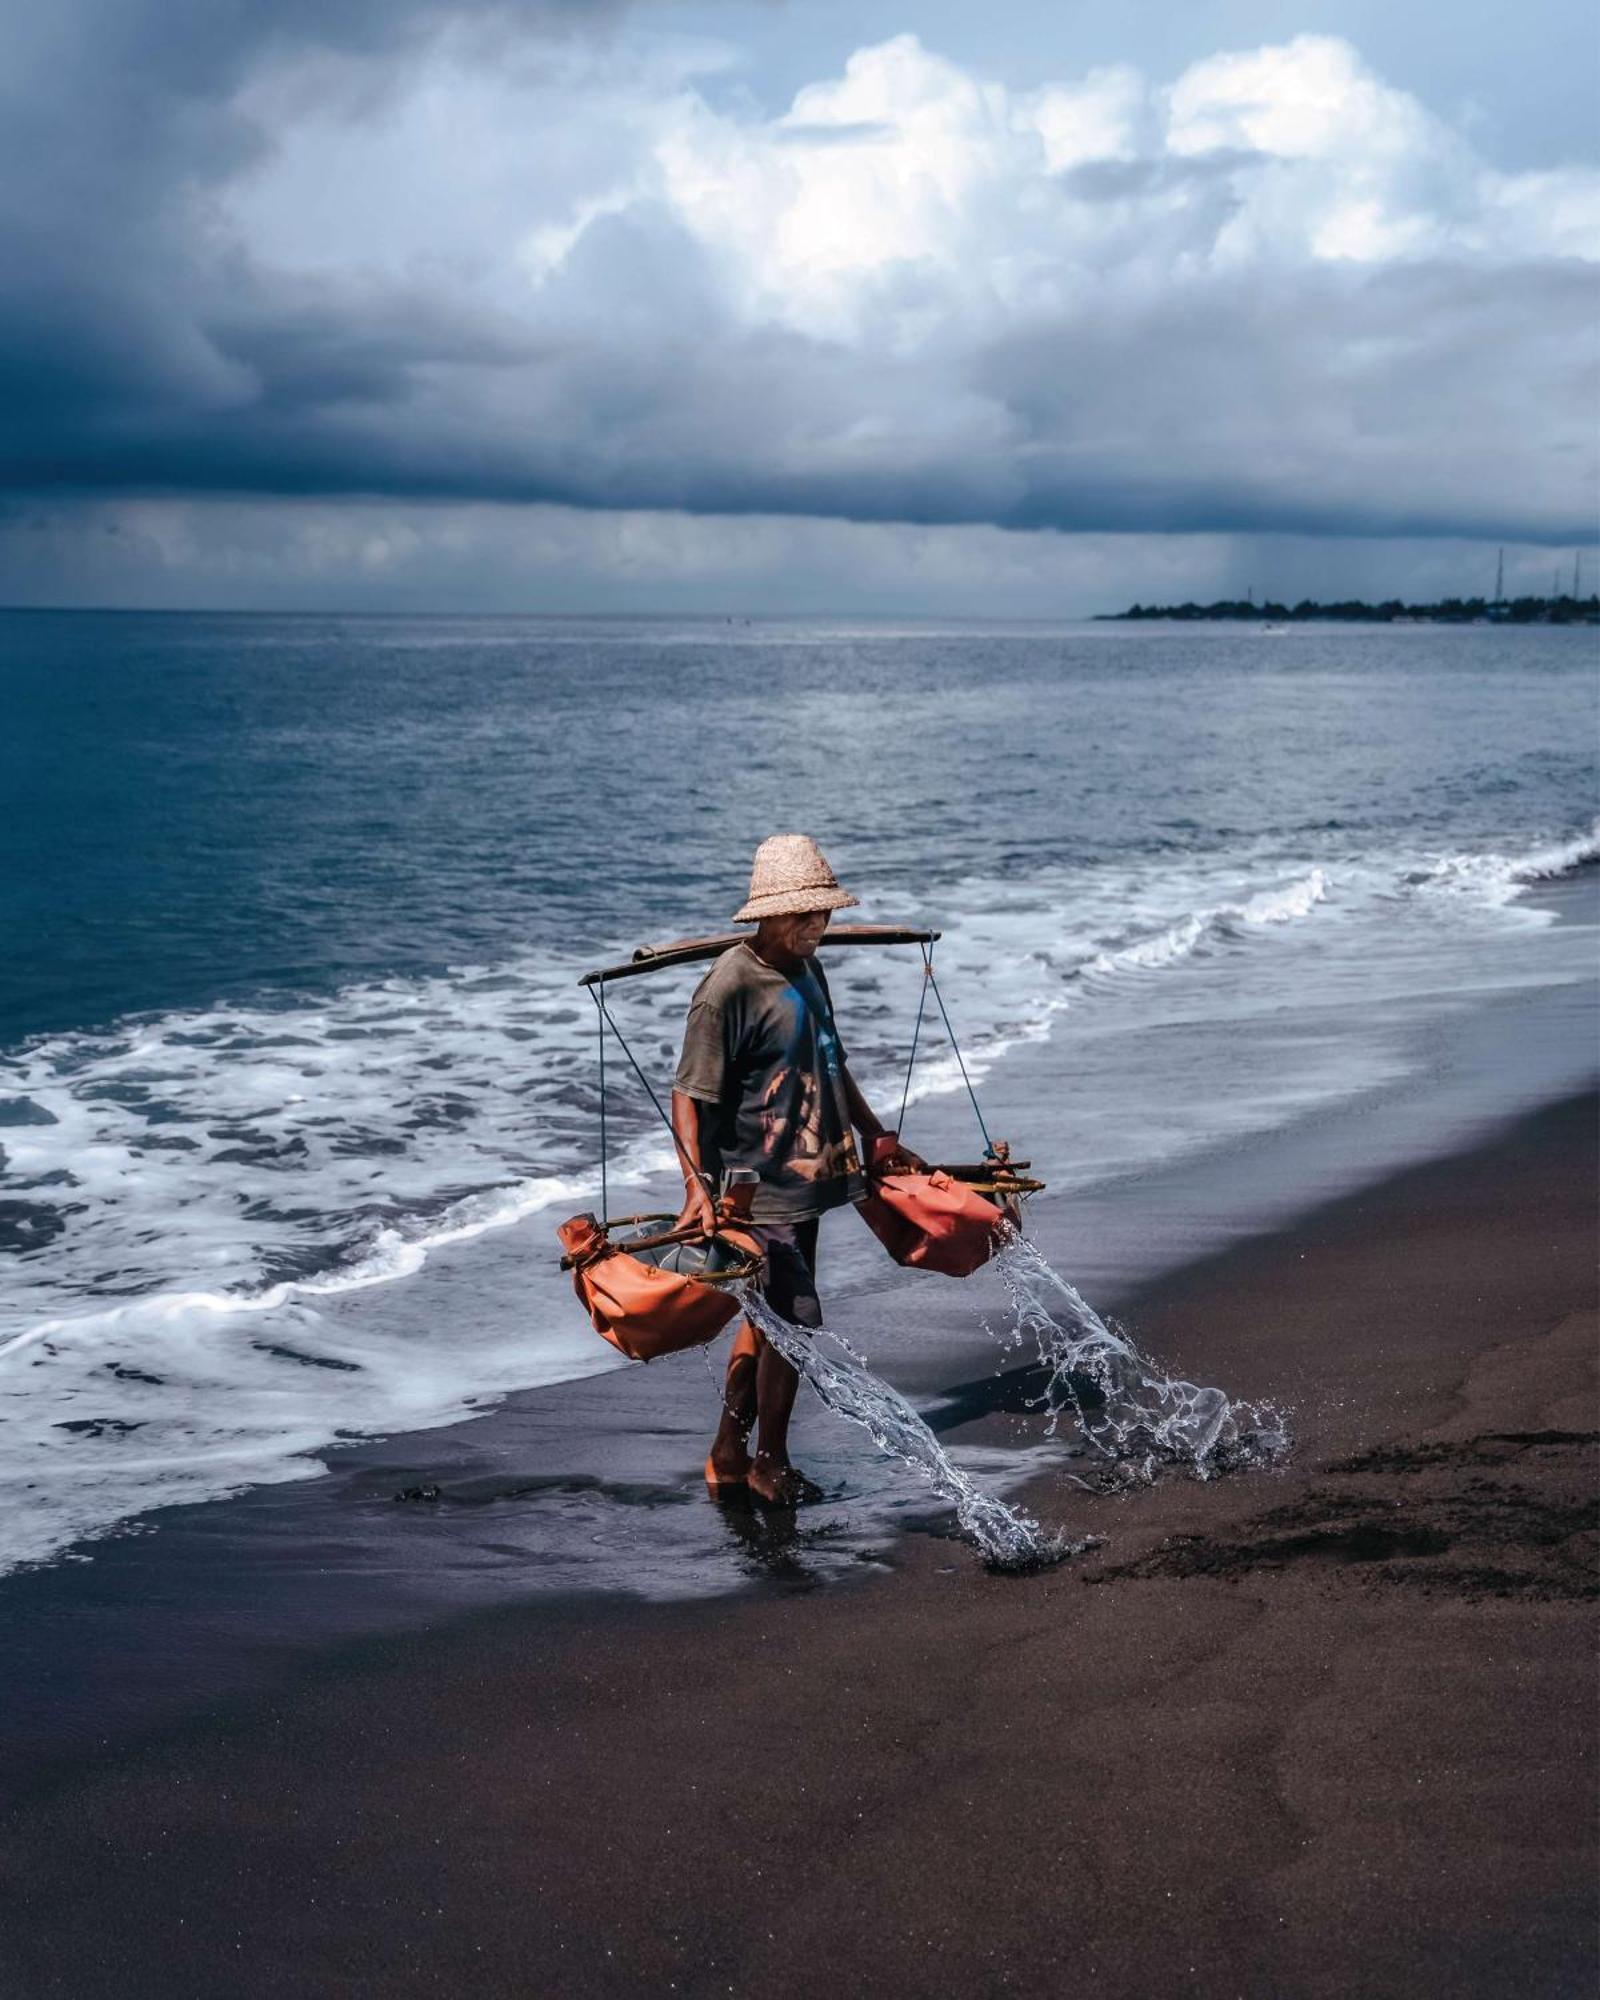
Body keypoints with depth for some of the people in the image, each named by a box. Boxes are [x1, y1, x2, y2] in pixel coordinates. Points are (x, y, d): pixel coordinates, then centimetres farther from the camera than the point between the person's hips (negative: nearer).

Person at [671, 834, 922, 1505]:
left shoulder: (807, 971, 9)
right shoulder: (729, 987, -18)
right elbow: (688, 1095, -19)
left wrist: (876, 1137, 27)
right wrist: (697, 1184, -28)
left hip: (805, 1177, 9)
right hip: (755, 1191, -9)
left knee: (770, 1317, 15)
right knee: (796, 1321, -6)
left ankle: (728, 1454, 27)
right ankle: (770, 1463, 13)